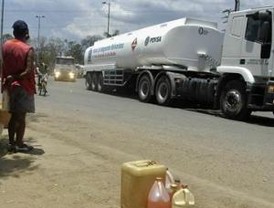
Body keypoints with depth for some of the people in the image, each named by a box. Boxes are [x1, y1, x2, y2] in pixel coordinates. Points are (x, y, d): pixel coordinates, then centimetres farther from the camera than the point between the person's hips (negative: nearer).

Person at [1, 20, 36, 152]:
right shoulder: (28, 49, -14)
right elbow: (28, 71, -19)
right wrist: (14, 77, -12)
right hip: (23, 86, -6)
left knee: (13, 115, 13)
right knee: (21, 116, 0)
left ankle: (11, 142, 17)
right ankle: (19, 144, 5)